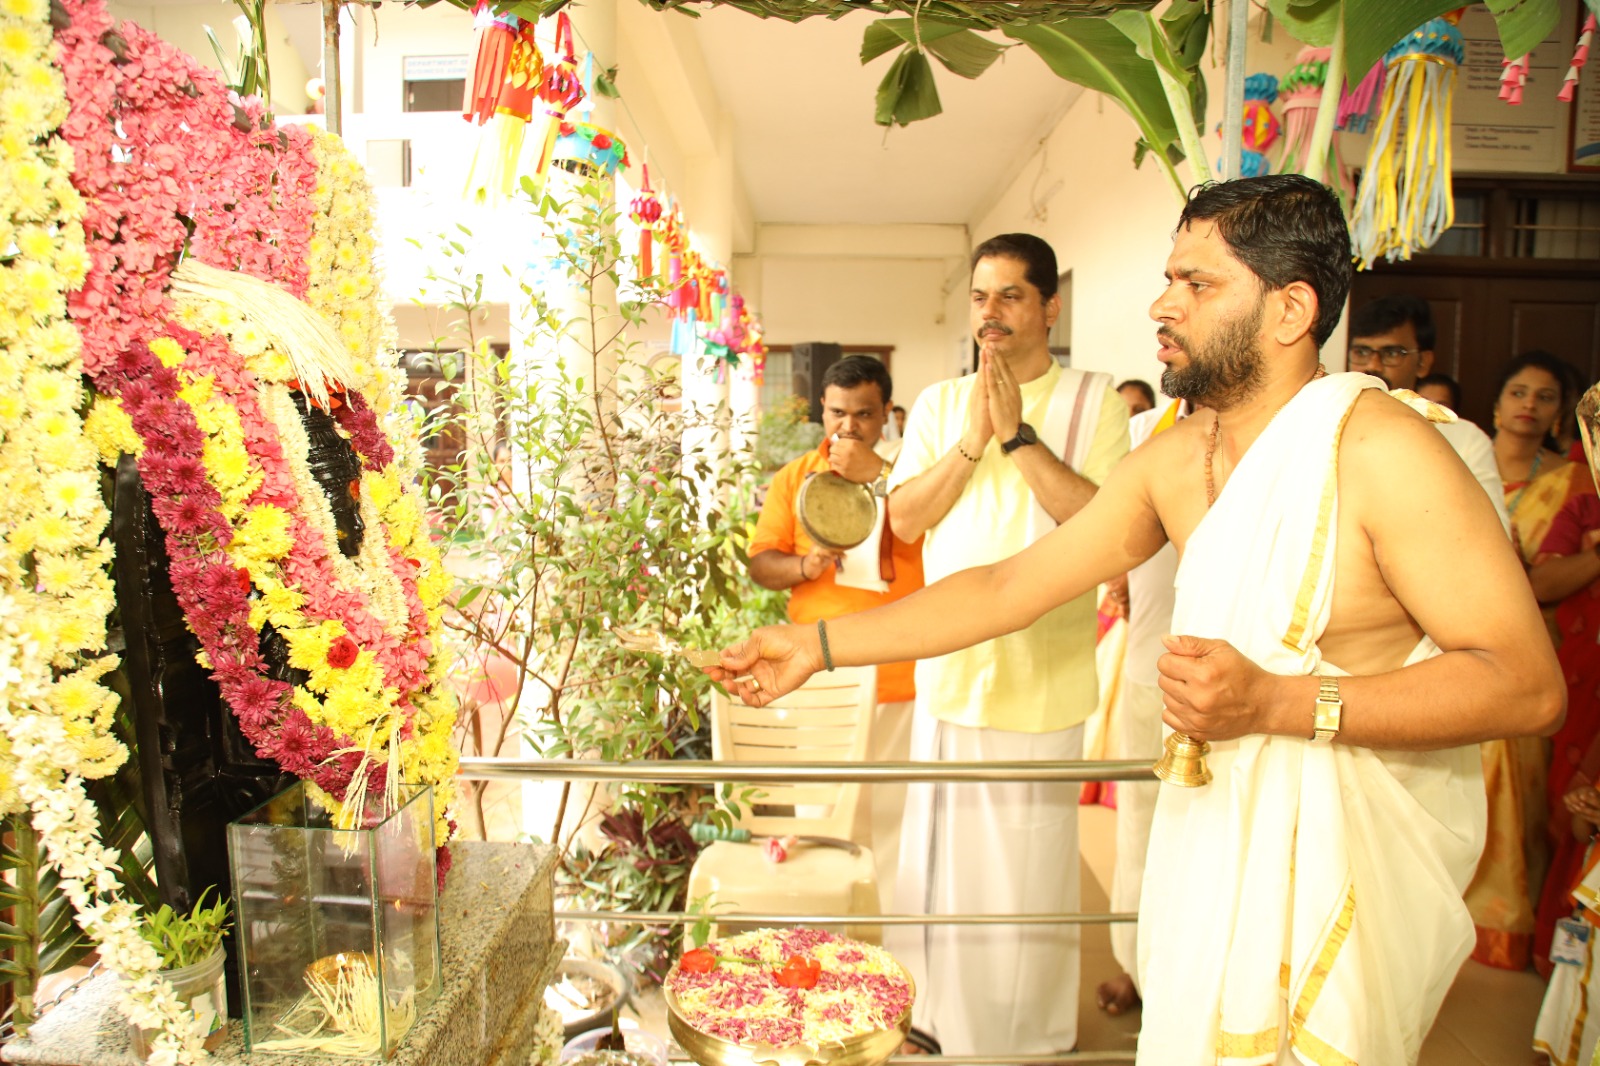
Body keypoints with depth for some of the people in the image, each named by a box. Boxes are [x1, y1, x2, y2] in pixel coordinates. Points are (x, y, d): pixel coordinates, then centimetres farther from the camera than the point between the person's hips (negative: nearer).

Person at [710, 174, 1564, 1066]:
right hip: (1217, 819, 5)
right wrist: (817, 646, -1)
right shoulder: (1176, 459, 0)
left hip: (1359, 850, -5)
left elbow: (1529, 683, -20)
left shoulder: (1377, 449, -19)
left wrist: (1277, 703, -28)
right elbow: (1008, 586, 2)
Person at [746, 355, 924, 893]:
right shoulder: (795, 478, 11)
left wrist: (877, 473, -18)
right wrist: (804, 565, -14)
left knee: (893, 812, 6)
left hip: (899, 679, -2)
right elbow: (760, 563, 7)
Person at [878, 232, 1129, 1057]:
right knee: (938, 860, 16)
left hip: (1042, 681, -3)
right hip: (946, 672, 4)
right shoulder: (938, 404, 9)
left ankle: (1029, 1034, 29)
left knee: (1026, 872, 7)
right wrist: (971, 441, -13)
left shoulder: (1093, 402, -2)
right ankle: (936, 1016, 36)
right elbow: (905, 519, 0)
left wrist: (1019, 436, -18)